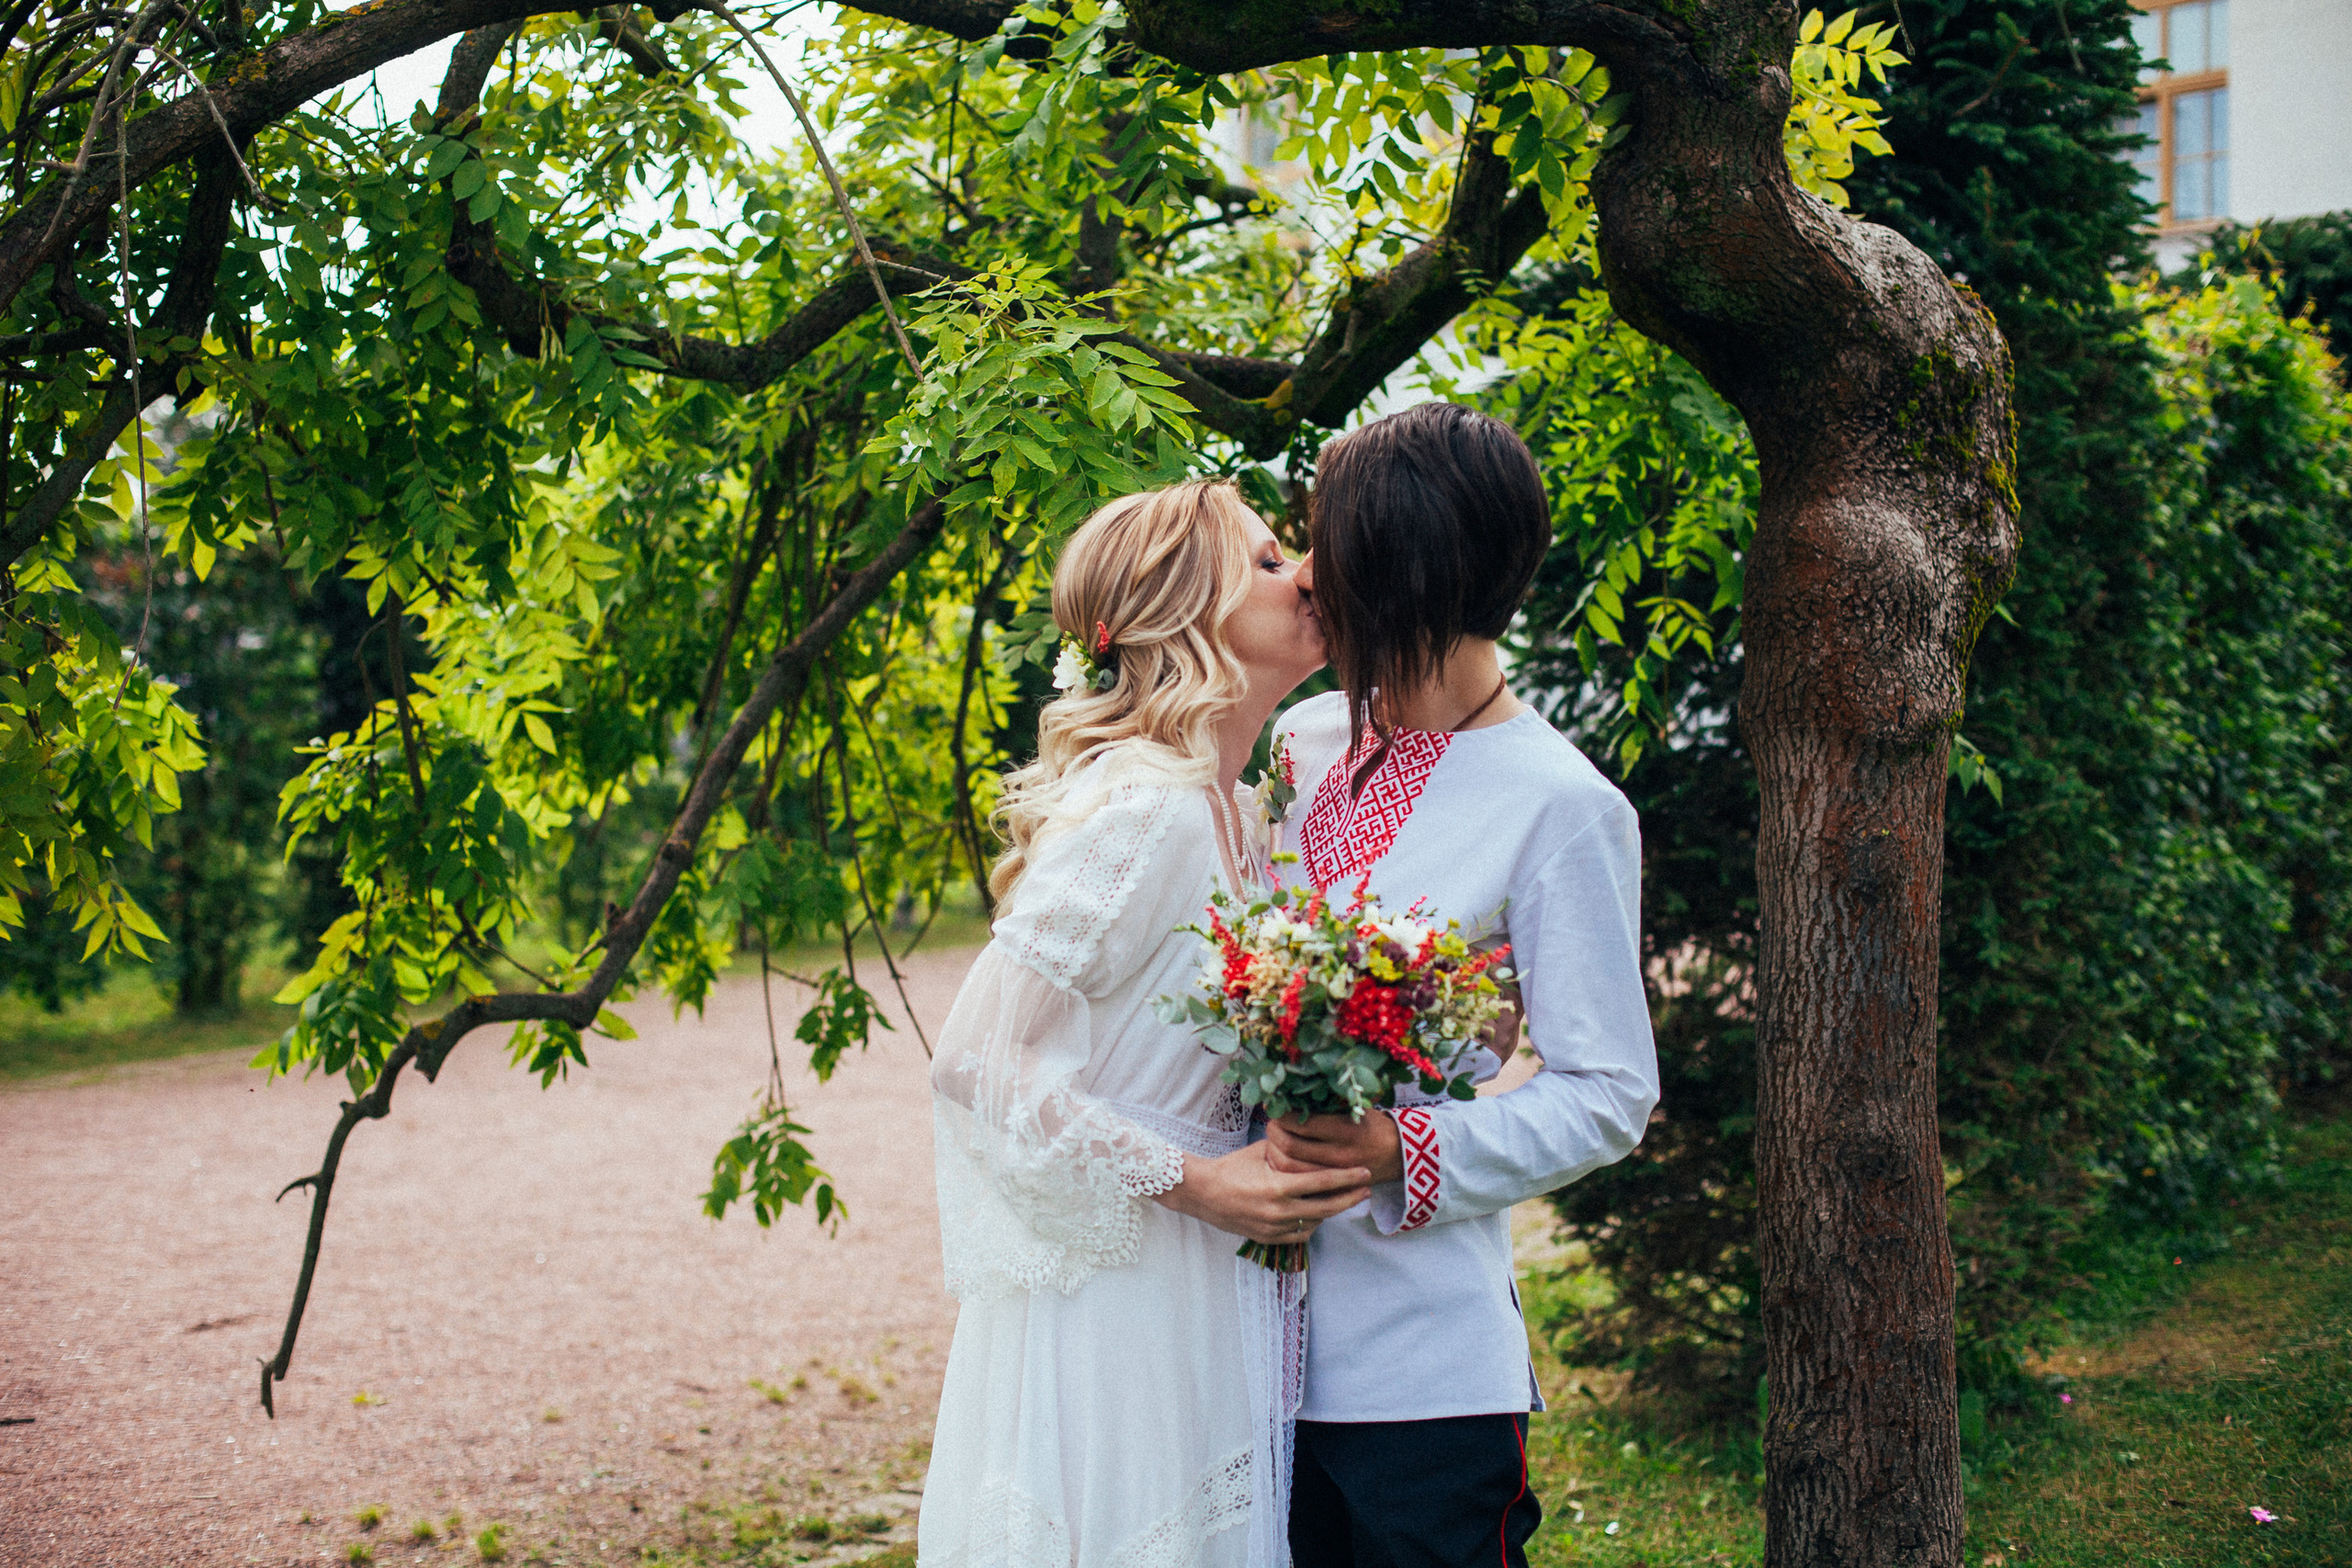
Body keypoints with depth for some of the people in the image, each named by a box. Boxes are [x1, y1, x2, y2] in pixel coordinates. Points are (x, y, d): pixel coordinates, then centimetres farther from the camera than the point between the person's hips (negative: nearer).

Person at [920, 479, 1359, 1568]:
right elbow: (977, 1061, -22)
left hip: (1200, 1293, 9)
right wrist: (1190, 1182, -19)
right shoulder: (1142, 805, -19)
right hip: (1115, 1299, -9)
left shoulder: (1225, 812, 9)